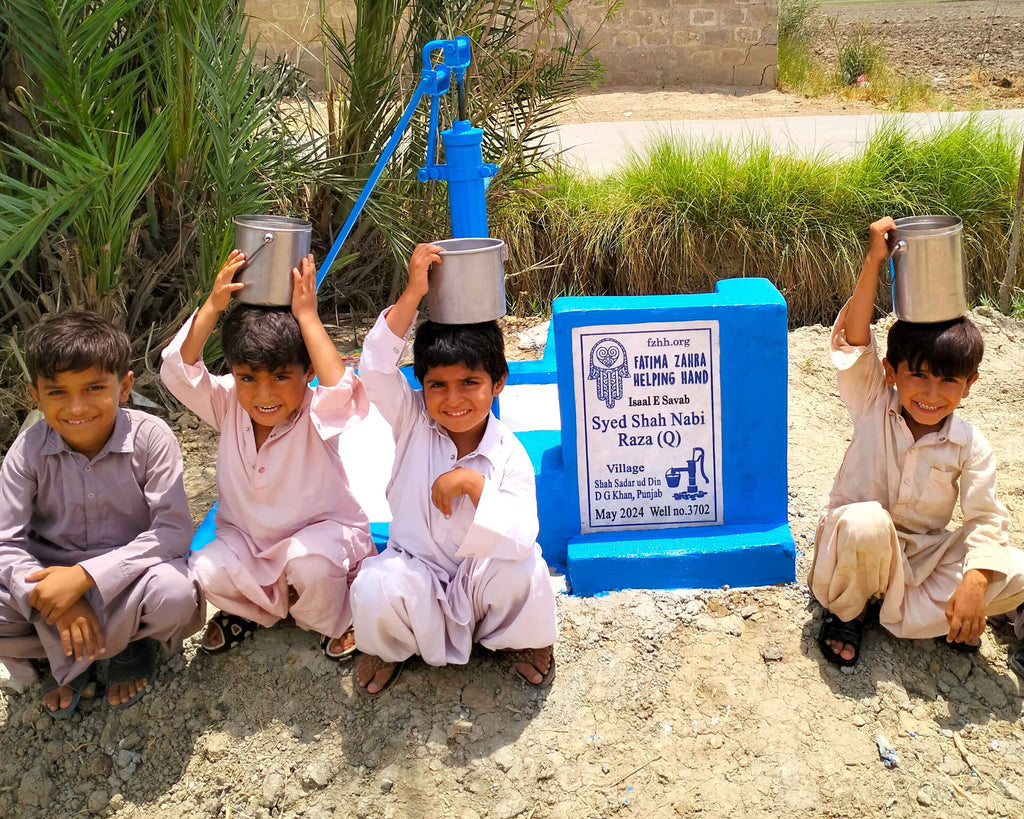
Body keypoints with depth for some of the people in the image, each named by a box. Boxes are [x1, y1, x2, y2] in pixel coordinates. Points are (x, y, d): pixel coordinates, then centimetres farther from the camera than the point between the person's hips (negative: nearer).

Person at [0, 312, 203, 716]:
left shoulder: (151, 437, -18)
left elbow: (174, 529, -22)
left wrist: (85, 575, -30)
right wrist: (55, 599, -29)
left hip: (127, 574, -2)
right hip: (52, 575, 2)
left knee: (174, 594, -35)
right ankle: (64, 660, 4)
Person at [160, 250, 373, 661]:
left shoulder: (317, 414, -21)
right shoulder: (229, 406, -10)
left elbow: (341, 390, -43)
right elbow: (178, 370, -22)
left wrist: (306, 315, -39)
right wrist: (213, 306, -30)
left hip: (319, 531, -4)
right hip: (246, 540, 4)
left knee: (311, 562, -36)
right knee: (206, 573, -23)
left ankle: (332, 623, 0)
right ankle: (251, 609, 13)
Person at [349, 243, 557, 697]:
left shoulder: (509, 455, -15)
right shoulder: (413, 423, -9)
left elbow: (521, 537, -27)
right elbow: (375, 368, -26)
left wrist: (472, 483, -37)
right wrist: (413, 293, -32)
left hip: (479, 583, 0)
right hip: (416, 571, 0)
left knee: (523, 568, -31)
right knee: (376, 587, -33)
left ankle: (524, 641, 7)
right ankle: (386, 648, 6)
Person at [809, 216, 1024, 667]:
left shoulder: (971, 447, -8)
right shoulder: (873, 406, -10)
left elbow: (986, 519, -11)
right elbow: (851, 342, -23)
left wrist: (974, 582, -29)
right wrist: (873, 262, -31)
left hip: (924, 555, 2)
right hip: (859, 549, -2)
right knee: (866, 523, -38)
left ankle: (903, 611, -6)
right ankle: (845, 612, -8)